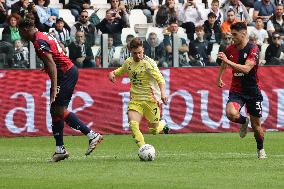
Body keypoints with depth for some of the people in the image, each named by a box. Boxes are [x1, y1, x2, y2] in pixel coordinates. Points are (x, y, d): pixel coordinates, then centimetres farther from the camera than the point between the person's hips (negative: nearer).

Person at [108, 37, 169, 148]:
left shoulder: (148, 63, -14)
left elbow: (160, 79, -23)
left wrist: (163, 93, -40)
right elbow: (122, 70, 27)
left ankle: (163, 124, 43)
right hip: (135, 100, 4)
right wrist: (113, 73, 4)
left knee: (154, 131, 7)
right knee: (133, 124, -22)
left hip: (150, 100, -4)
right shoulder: (129, 62, 4)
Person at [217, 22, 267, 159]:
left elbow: (246, 69, -27)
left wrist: (228, 61, -32)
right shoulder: (230, 49, 2)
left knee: (256, 124, 3)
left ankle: (260, 149, 30)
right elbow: (223, 64, 26)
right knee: (231, 113, -26)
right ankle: (244, 122, 9)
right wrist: (219, 77, 26)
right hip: (236, 90, 3)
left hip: (253, 90, -3)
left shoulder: (253, 49, -14)